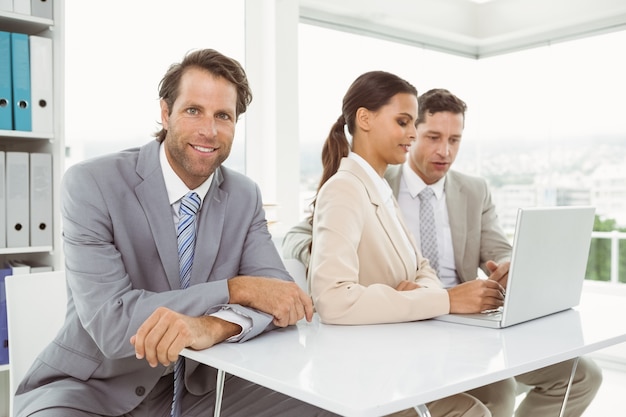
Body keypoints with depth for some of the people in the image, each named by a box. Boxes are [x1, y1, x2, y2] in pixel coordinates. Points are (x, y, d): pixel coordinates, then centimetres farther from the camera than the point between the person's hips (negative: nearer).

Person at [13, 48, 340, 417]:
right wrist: (236, 288, -26)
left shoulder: (245, 197, -2)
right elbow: (111, 323, -25)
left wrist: (213, 326, -32)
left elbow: (280, 294, -12)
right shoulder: (90, 185, -16)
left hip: (196, 385, 4)